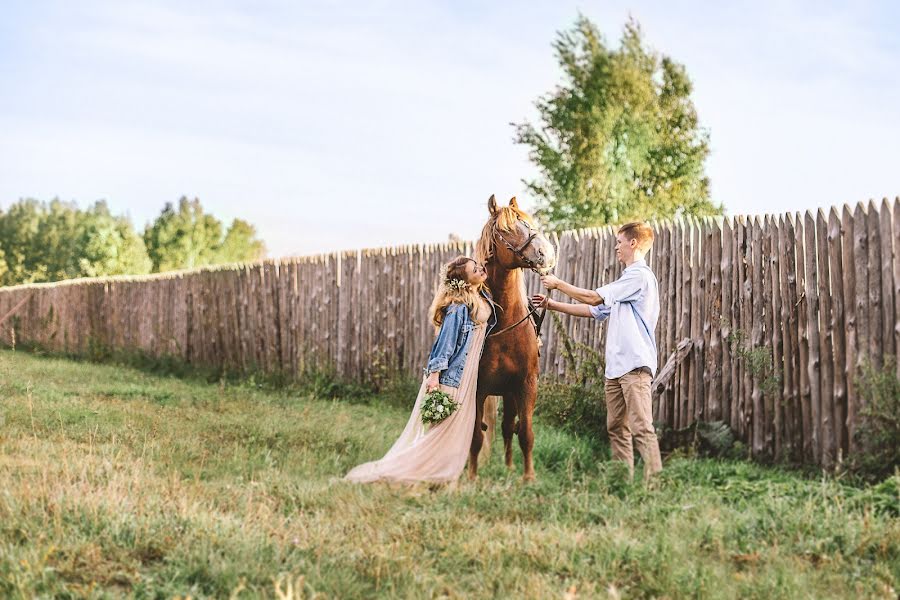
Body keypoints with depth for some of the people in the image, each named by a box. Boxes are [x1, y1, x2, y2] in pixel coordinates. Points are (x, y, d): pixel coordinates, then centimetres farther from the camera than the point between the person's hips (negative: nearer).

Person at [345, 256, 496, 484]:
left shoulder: (483, 298, 6)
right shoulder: (458, 306, -20)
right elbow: (446, 339, -21)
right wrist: (434, 374, -22)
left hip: (467, 374, 9)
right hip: (450, 373, -8)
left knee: (458, 428, 12)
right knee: (436, 426, -4)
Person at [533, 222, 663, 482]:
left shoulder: (640, 275, -9)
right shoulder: (628, 278, 24)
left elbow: (594, 297, -12)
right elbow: (594, 310, 26)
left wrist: (558, 283, -1)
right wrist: (553, 304, 22)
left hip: (635, 365, -10)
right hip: (616, 367, 10)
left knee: (641, 427, -15)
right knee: (616, 428, 8)